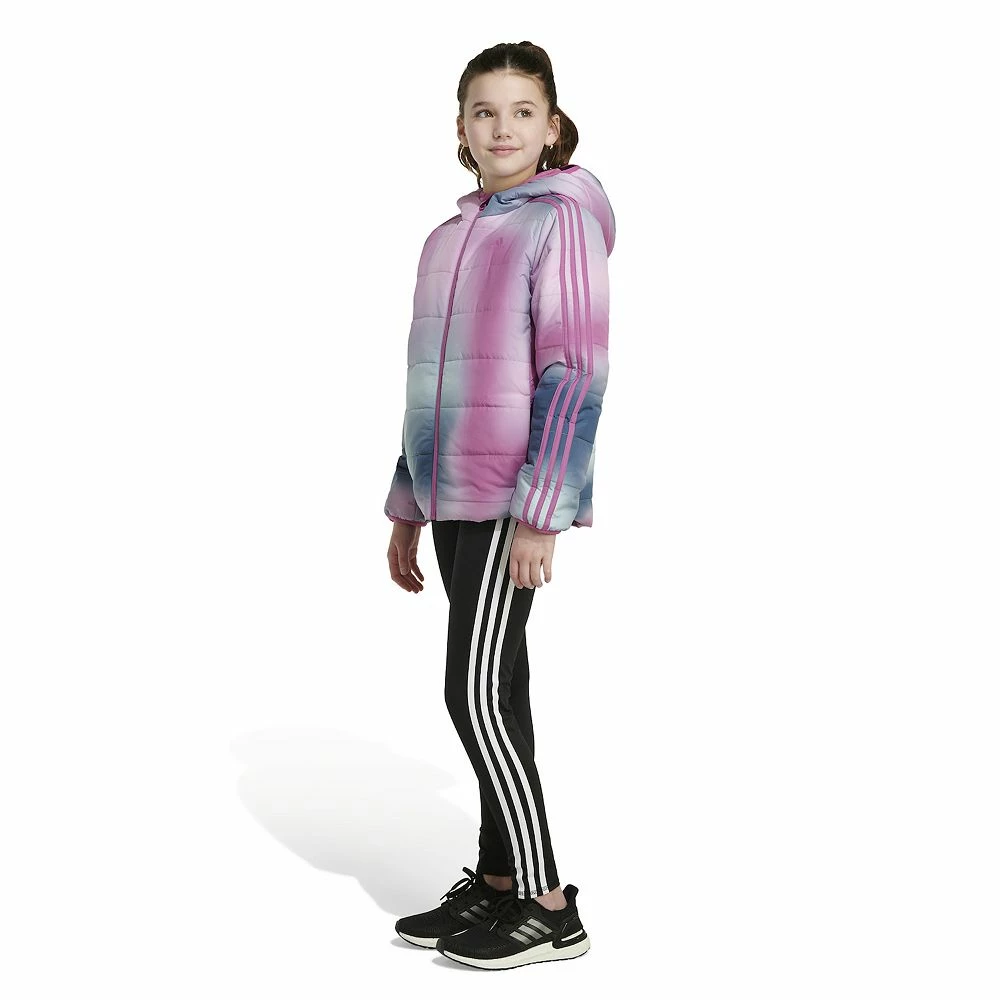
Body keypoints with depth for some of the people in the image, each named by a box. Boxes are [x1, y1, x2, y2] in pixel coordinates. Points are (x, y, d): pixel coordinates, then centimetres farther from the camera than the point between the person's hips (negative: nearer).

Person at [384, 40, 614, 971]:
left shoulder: (561, 216, -7)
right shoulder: (451, 236, 17)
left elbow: (576, 371, -14)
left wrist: (539, 515, -20)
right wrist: (407, 509, 18)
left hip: (513, 498, -7)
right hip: (455, 497, 7)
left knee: (476, 693, -8)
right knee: (493, 692, 11)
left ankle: (548, 907, 3)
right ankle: (496, 883, 20)